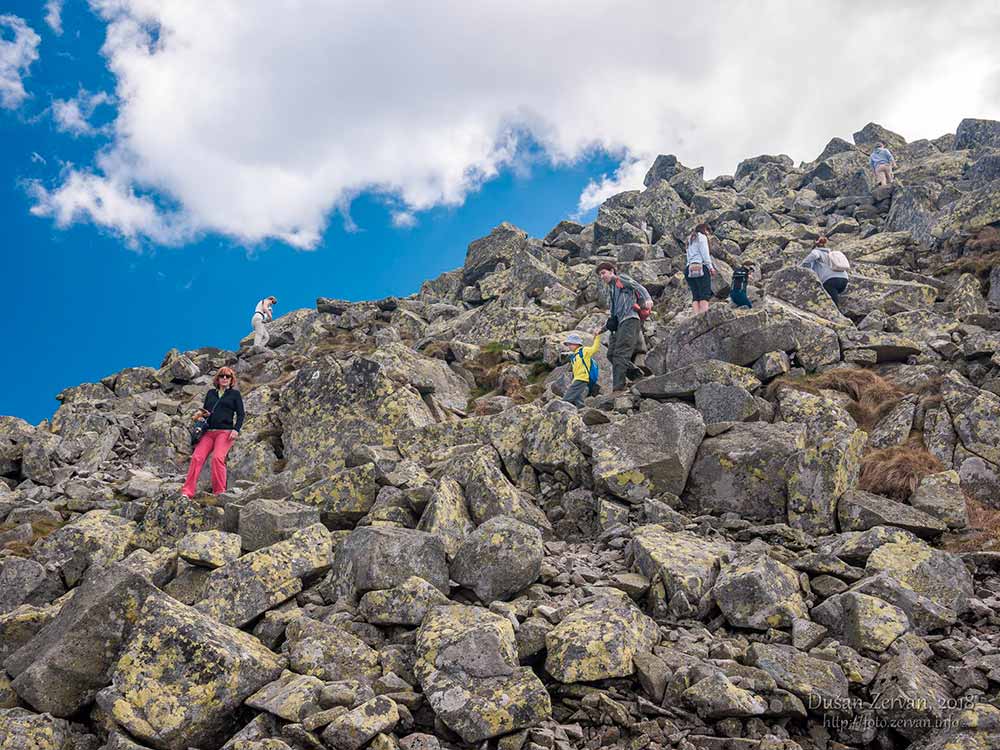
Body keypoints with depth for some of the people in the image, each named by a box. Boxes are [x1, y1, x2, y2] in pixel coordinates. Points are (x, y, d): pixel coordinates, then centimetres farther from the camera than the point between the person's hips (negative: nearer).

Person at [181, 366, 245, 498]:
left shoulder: (235, 394, 12)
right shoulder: (211, 393, 24)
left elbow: (241, 414, 7)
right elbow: (204, 410, 29)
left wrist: (236, 429, -8)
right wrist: (201, 415, 4)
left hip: (225, 432, -4)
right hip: (209, 432, 4)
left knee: (217, 457, -27)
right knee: (197, 457, -17)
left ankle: (219, 491, -22)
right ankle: (187, 491, -21)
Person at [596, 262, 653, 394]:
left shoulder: (621, 279, 9)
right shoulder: (609, 290, 30)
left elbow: (639, 287, -5)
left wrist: (647, 299, -24)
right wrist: (603, 328, 27)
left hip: (630, 319, -9)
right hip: (619, 323, 9)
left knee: (620, 353, -18)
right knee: (611, 354, -3)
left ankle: (618, 388, -25)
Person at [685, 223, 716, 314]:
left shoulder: (690, 240, 30)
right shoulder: (702, 237, 8)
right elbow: (705, 254, -4)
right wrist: (711, 267, -4)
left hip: (689, 268, 7)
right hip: (700, 267, -7)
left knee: (695, 296, -3)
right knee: (705, 294, -16)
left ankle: (697, 315, -18)